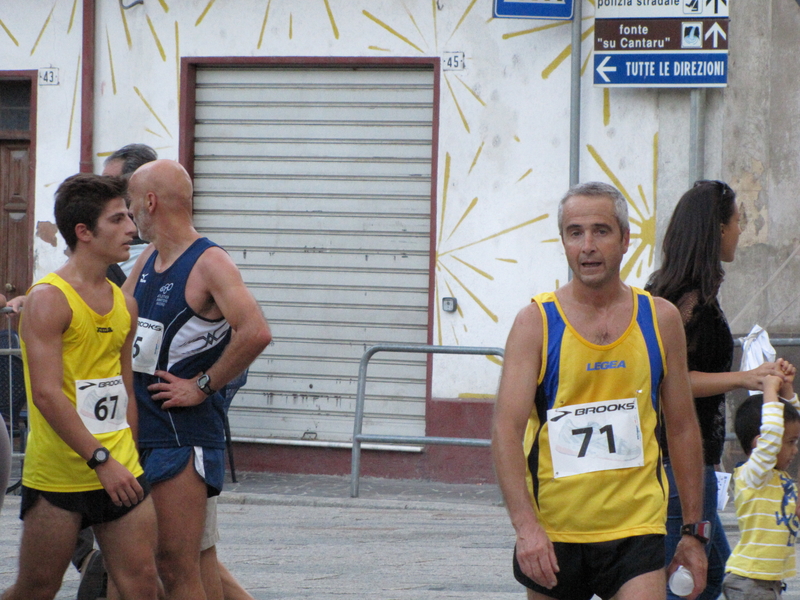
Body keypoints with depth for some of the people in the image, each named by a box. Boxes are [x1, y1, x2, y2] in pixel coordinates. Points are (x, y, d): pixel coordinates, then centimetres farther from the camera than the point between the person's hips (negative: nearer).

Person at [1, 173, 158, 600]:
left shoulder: (125, 304, 12)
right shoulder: (48, 299, -11)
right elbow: (46, 393, -18)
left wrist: (128, 462, 16)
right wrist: (100, 459, -21)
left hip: (120, 472, 6)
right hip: (58, 479, -6)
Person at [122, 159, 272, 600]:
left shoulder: (209, 263, -14)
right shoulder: (147, 262, 14)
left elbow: (255, 333, -29)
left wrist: (203, 386, -20)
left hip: (183, 437, -9)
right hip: (141, 432, 9)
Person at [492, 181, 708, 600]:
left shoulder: (661, 319, 5)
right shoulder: (536, 322, -3)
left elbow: (682, 428, 12)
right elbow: (506, 429, -12)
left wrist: (693, 530, 10)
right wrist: (526, 526, -25)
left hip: (637, 530, 1)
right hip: (552, 532, 0)